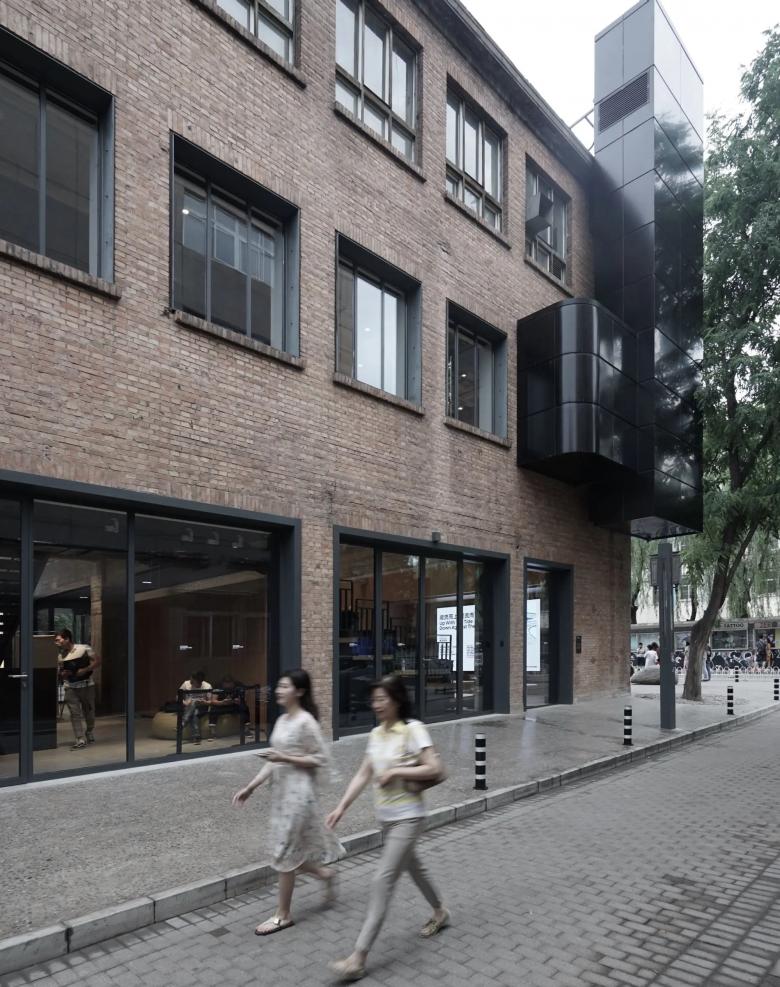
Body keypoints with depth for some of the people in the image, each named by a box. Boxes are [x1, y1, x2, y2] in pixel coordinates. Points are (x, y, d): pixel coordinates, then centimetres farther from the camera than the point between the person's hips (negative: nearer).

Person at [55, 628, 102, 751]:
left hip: (86, 685, -2)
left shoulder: (84, 648, -6)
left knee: (89, 712, 11)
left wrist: (85, 670, -18)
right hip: (70, 688, 2)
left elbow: (98, 661, -8)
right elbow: (58, 675, 16)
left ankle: (89, 735, 33)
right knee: (75, 714, -7)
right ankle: (80, 740, -7)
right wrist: (62, 674, -8)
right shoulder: (61, 656, 6)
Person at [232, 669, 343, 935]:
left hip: (298, 792, -8)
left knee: (286, 852, 1)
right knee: (292, 849, 14)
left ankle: (283, 915, 17)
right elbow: (274, 761, 12)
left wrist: (285, 758, -20)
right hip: (281, 791, 8)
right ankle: (326, 874, 37)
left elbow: (321, 759, -15)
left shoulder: (306, 721, -16)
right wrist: (250, 787, 7)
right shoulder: (282, 720, 9)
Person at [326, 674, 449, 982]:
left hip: (407, 817, -7)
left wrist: (395, 772, -22)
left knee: (383, 881, -9)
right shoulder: (376, 734, 3)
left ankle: (359, 957, -4)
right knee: (412, 866, 25)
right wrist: (341, 807, -4)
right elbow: (363, 775, 4)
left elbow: (433, 769, -21)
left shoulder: (413, 729, -16)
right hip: (385, 817, 7)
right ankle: (440, 912, 49)